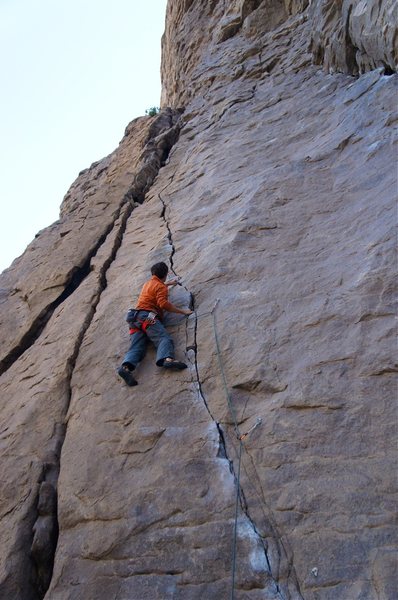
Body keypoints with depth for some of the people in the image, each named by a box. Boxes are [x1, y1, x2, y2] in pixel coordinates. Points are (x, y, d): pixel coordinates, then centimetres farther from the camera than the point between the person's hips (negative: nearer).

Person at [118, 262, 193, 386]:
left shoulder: (147, 283, 33)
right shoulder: (161, 287, 6)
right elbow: (163, 303, -10)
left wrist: (169, 283, 72)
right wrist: (182, 311, -3)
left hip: (136, 318, 7)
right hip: (148, 316, -7)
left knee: (137, 346, -12)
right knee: (164, 338, -24)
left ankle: (126, 366, -38)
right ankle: (167, 359, -54)